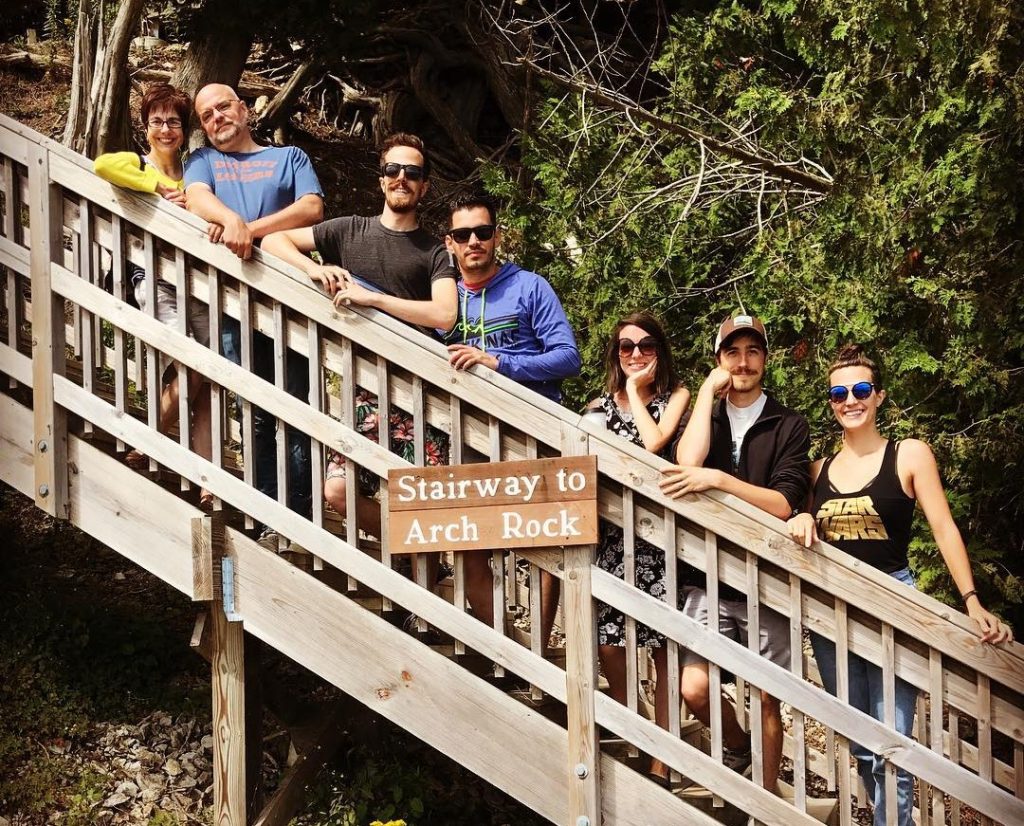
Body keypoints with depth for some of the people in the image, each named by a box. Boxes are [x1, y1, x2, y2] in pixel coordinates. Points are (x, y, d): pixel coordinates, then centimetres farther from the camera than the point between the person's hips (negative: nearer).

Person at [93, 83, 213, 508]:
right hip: (154, 277, -4)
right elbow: (101, 165, -19)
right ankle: (144, 451, 1)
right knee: (188, 370, -21)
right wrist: (160, 184, -15)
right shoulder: (135, 164, 5)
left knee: (208, 379, -5)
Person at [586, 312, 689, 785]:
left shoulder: (675, 397, 5)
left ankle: (660, 765, -2)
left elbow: (654, 441, -13)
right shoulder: (600, 406, 15)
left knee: (664, 650, -4)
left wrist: (635, 389, -2)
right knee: (607, 646, -6)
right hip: (614, 535, 3)